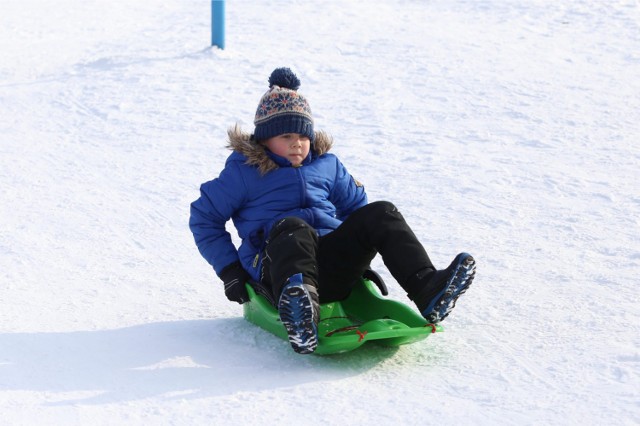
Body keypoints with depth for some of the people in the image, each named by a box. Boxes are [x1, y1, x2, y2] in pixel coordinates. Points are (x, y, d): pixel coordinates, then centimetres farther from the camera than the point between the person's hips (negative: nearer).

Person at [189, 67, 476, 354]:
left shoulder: (327, 165, 21)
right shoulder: (243, 171, 8)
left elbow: (355, 206, 33)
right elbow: (204, 217, 11)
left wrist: (360, 256, 18)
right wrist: (229, 270, 3)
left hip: (334, 269, 5)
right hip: (275, 271, -5)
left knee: (380, 214, -15)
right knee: (291, 228, -39)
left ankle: (428, 290, -36)